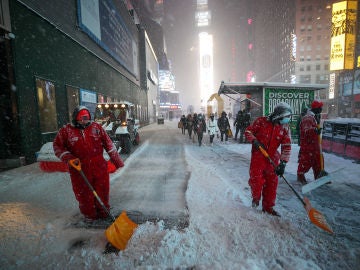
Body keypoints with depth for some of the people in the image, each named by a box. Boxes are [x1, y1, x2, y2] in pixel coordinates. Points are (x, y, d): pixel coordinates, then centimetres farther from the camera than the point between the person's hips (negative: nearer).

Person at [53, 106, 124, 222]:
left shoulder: (96, 127, 3)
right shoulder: (66, 130, 1)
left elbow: (108, 143, 5)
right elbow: (57, 146, 8)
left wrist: (117, 160, 4)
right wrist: (68, 158, -9)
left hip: (99, 166, 1)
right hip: (79, 169, -1)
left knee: (102, 191, 10)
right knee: (84, 193, 9)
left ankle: (103, 212, 31)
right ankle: (89, 214, 31)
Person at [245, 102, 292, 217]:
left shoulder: (284, 128, 1)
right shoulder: (261, 121, -8)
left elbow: (286, 147, -2)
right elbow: (248, 131, 0)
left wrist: (283, 163, -11)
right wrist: (254, 141, -18)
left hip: (272, 158, 4)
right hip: (258, 156, -4)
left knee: (272, 182, 9)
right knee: (256, 179, -9)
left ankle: (268, 207, 26)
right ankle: (256, 198, 23)